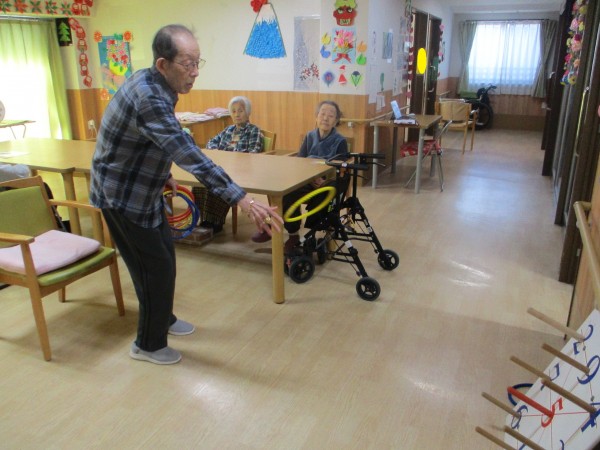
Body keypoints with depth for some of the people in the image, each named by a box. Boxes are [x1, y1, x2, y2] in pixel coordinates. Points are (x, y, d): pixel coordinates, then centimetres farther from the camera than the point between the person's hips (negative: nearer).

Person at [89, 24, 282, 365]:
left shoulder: (151, 82, -1)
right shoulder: (149, 99, -32)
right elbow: (190, 157, -42)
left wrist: (163, 175, 18)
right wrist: (243, 200, -47)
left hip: (141, 188, 9)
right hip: (122, 196, -9)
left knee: (164, 253, 19)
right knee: (157, 267, 0)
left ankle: (162, 319, 41)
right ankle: (149, 344, 21)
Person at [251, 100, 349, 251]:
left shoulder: (340, 141, -1)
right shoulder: (310, 136, 10)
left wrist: (325, 181, -25)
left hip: (328, 186, -4)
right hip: (307, 182, 4)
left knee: (287, 194, -28)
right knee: (287, 191, -29)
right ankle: (293, 235, -17)